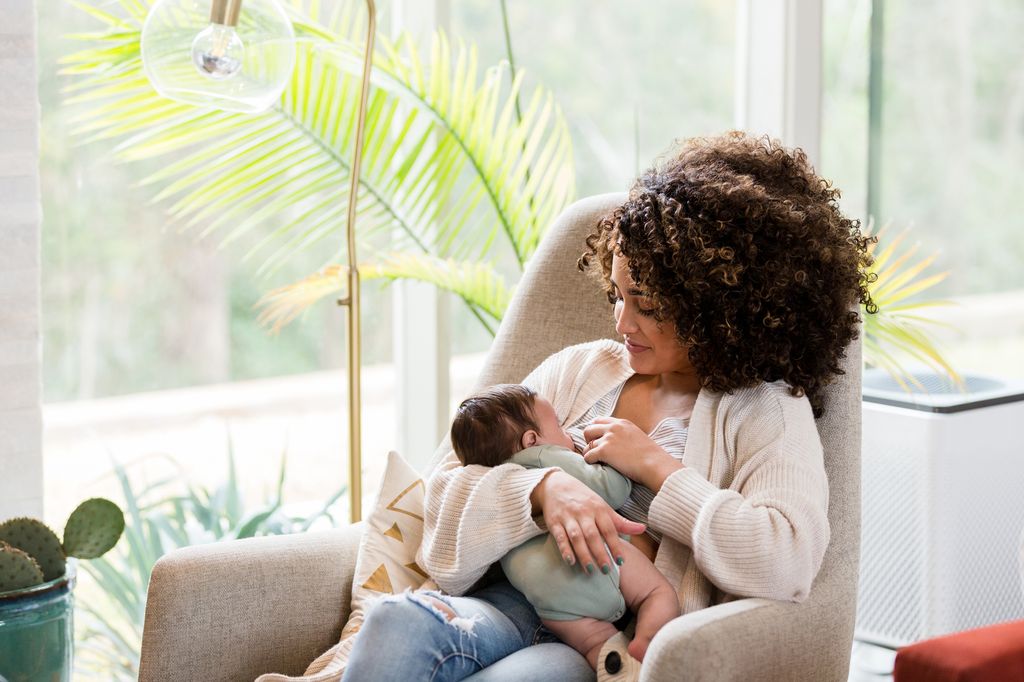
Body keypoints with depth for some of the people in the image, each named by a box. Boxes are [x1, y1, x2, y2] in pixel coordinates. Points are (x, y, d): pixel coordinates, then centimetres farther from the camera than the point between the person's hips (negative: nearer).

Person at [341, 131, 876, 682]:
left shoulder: (769, 413, 5)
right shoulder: (577, 369, 20)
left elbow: (786, 564, -14)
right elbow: (450, 486, 11)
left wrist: (654, 465, -6)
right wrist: (546, 487, -11)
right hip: (514, 608, 5)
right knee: (395, 626, -31)